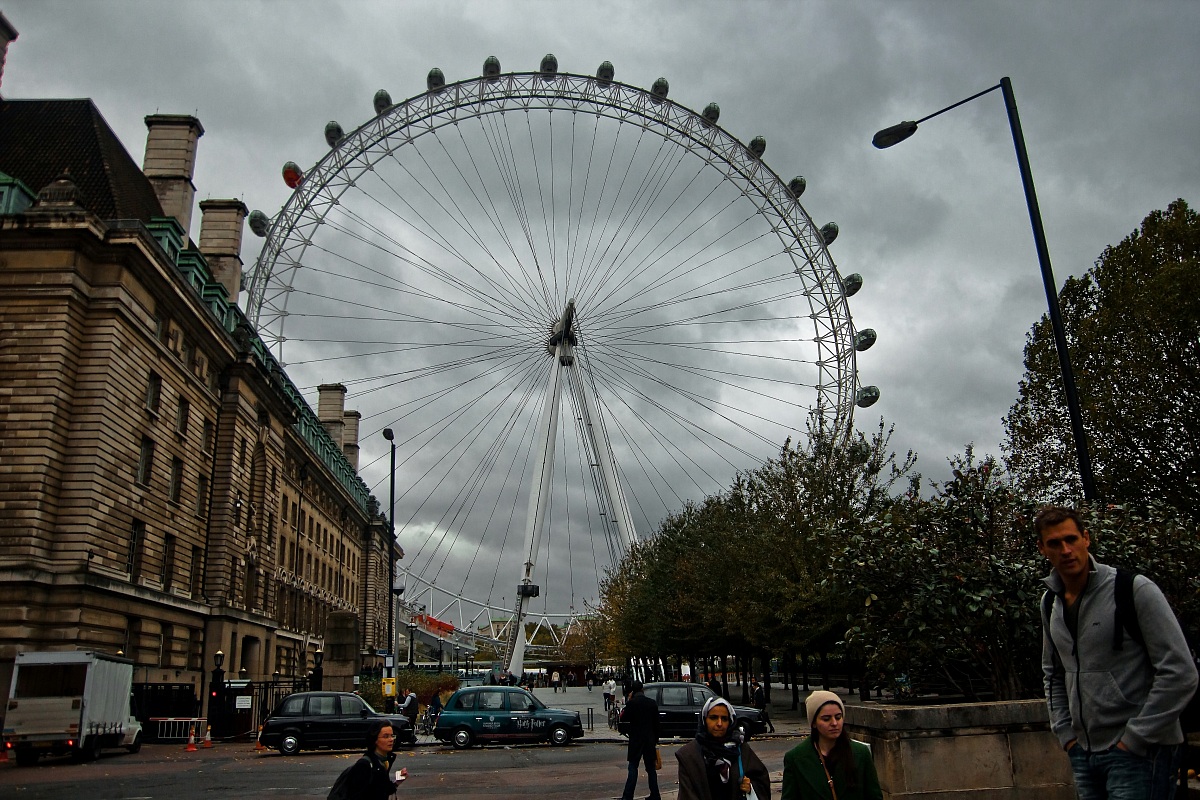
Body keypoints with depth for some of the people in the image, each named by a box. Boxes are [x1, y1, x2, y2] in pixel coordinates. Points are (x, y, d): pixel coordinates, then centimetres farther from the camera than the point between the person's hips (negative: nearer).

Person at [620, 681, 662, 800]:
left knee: (633, 768, -2)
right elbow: (656, 724, 8)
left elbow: (624, 718, -3)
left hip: (636, 740, -4)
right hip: (650, 740, 4)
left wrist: (627, 702, 1)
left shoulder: (632, 703, -12)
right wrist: (655, 740, 17)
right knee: (651, 768, 11)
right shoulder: (652, 703, 3)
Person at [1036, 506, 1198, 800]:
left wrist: (1134, 740, -14)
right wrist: (1065, 733, 8)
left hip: (1140, 753, -6)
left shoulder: (1134, 589, -13)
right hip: (1084, 753, 6)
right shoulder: (1050, 602, 6)